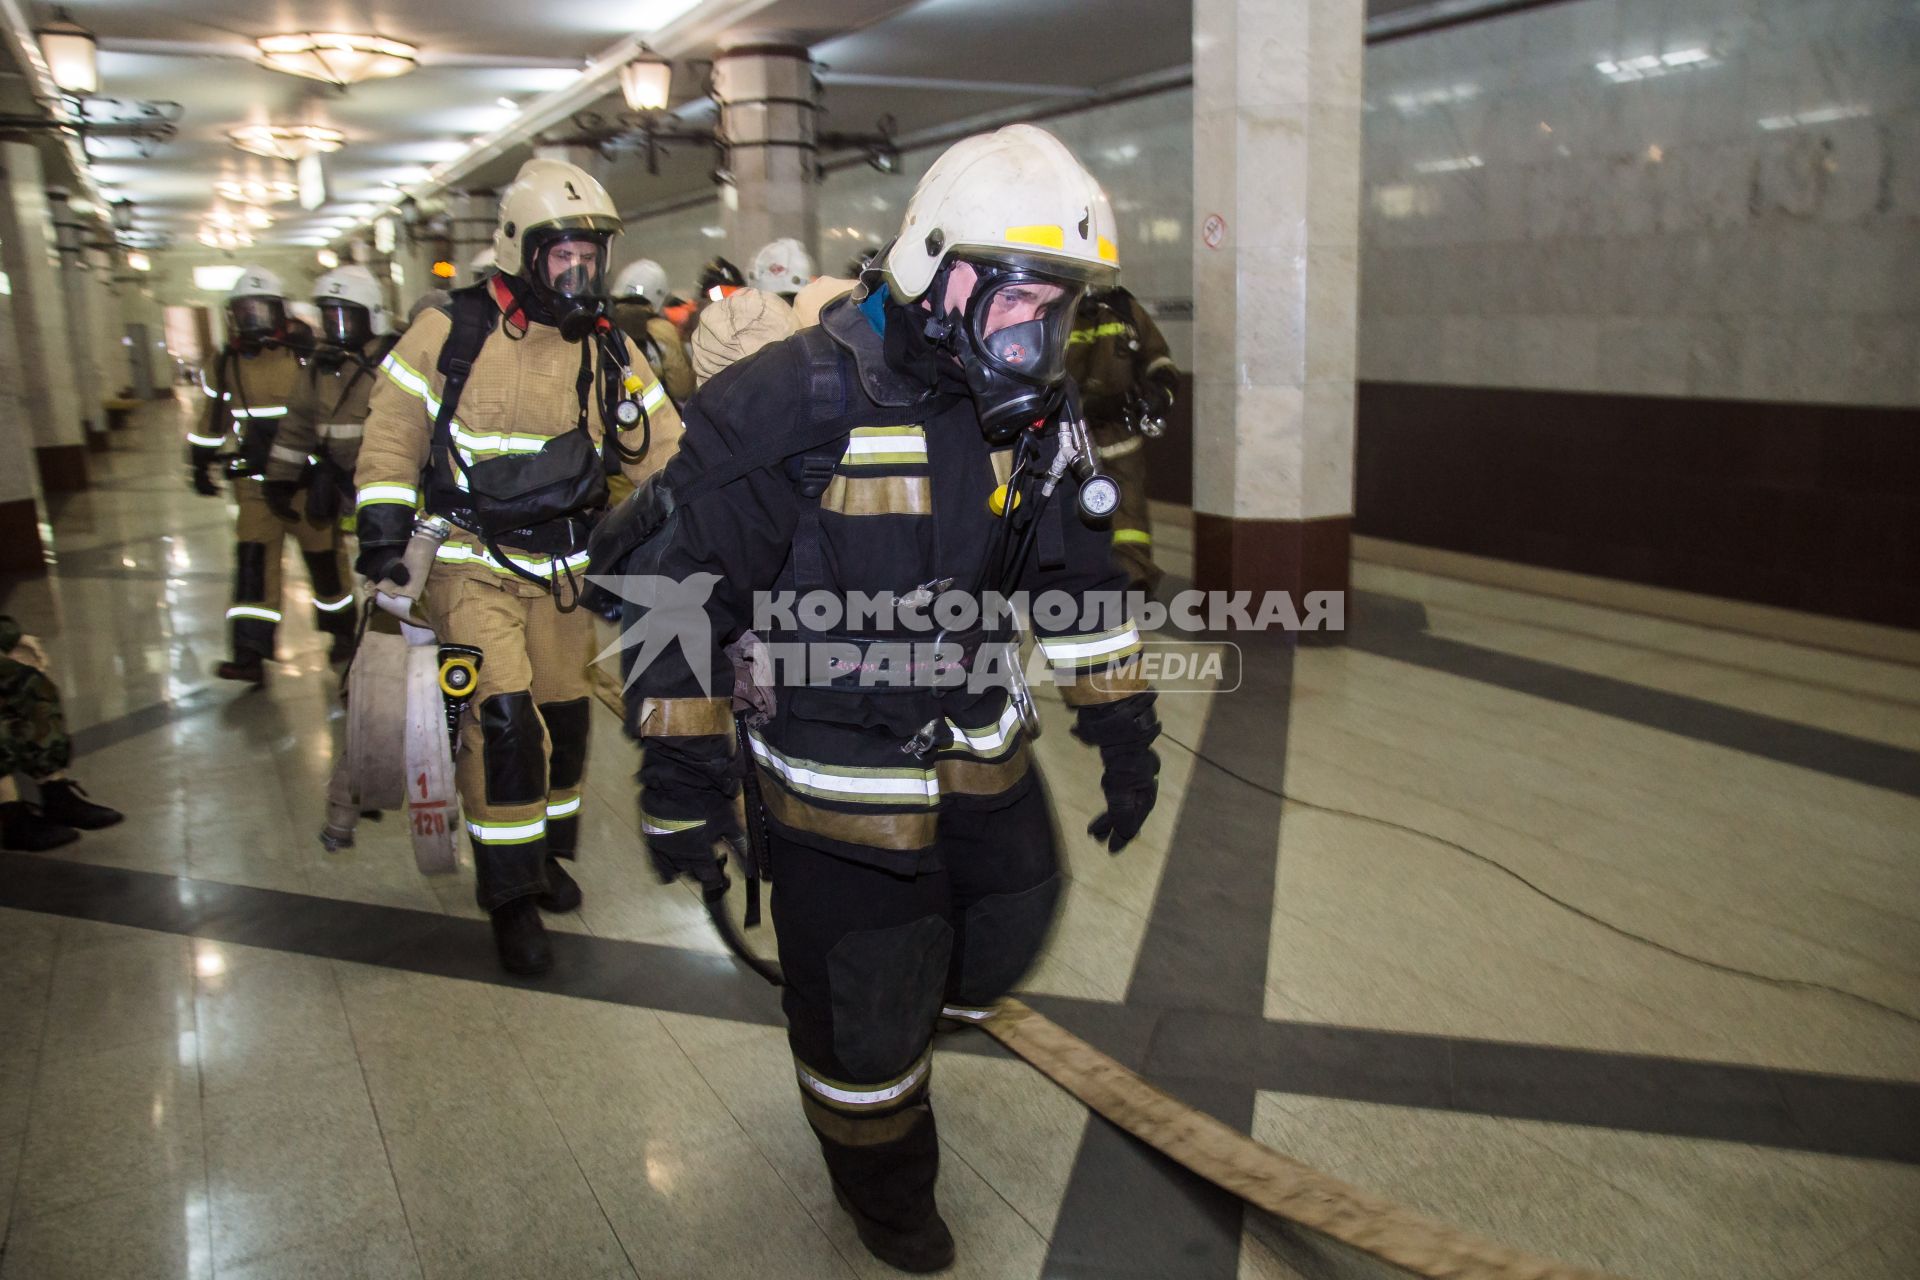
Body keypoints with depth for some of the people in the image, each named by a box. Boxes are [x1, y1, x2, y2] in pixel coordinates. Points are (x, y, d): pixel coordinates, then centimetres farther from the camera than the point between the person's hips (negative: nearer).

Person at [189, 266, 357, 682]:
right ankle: (249, 655, -9)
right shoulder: (227, 366, 7)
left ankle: (341, 629, 29)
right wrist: (201, 465, 21)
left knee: (324, 556, 8)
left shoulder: (304, 358, -2)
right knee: (253, 561, -7)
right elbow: (213, 421, 19)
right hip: (255, 482, 2)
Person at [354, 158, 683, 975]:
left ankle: (547, 851, 35)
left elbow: (661, 449, 5)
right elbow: (393, 429, -2)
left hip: (562, 565, 5)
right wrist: (383, 531, -8)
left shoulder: (606, 349, 3)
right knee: (505, 717, -15)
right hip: (474, 562, -4)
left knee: (564, 713, 12)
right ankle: (510, 897, -1)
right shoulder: (454, 330, -8)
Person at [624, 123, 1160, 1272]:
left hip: (977, 742, 6)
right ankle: (886, 1186, 42)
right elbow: (677, 582, -19)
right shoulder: (801, 399, -23)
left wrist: (1123, 726, 9)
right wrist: (683, 772, -17)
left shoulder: (1030, 409, -2)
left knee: (1012, 922, 21)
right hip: (838, 772, -6)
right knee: (863, 1011, 10)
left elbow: (1077, 572, 9)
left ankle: (912, 1012, 55)